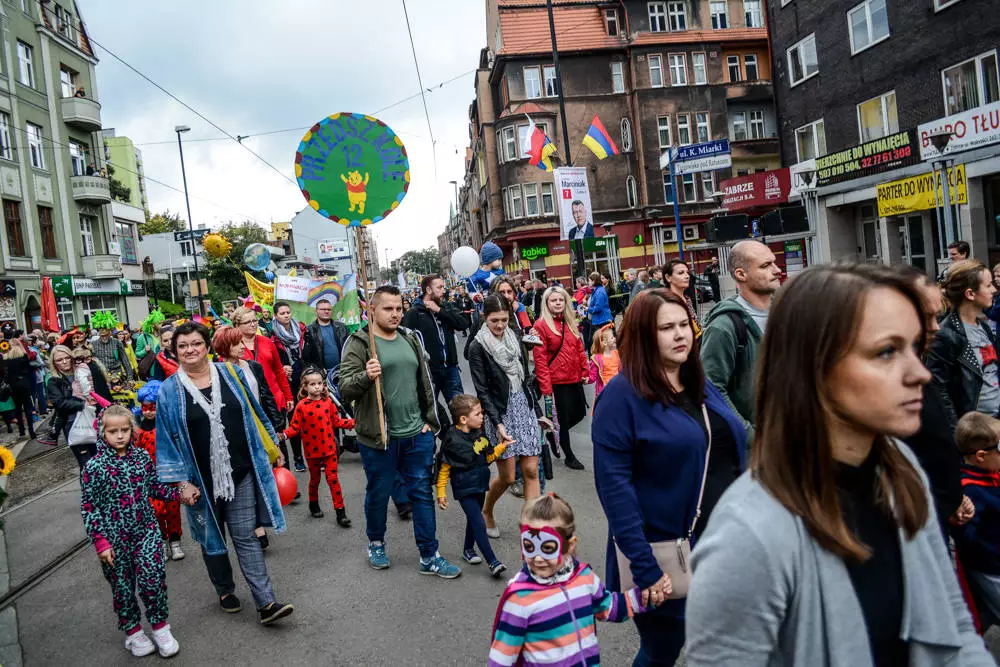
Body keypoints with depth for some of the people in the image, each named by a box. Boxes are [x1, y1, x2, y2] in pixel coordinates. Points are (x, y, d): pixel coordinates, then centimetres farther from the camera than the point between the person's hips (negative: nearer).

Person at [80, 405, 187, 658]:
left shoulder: (142, 456, -1)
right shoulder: (94, 467, -11)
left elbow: (155, 486, 12)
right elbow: (89, 507, -8)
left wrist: (181, 494, 1)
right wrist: (101, 541, -12)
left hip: (146, 530, 2)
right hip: (114, 539, -2)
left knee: (153, 578, -8)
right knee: (123, 586, 11)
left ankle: (160, 625, 13)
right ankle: (132, 631, 31)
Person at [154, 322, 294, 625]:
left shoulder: (230, 373, 0)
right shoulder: (170, 391, -4)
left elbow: (254, 414, 9)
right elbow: (167, 440, -3)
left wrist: (271, 448, 11)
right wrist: (181, 482, -8)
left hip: (240, 473, 0)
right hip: (202, 480, 0)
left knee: (245, 537, 1)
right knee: (211, 538, 16)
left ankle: (266, 603, 1)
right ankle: (225, 591, 37)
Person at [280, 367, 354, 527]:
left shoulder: (328, 402, 0)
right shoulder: (301, 406, -8)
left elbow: (336, 421, 8)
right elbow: (295, 427, -8)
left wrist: (353, 423, -1)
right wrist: (284, 435, -25)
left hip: (329, 448, 1)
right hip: (312, 450, -1)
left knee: (333, 479, -1)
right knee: (314, 479, 16)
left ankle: (340, 511, 2)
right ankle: (314, 505, 39)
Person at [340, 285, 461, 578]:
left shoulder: (410, 340, 9)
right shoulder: (359, 343, -8)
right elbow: (345, 389, -14)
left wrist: (429, 420, 10)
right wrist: (365, 376, -33)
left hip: (417, 434, 5)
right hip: (379, 436, -4)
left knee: (422, 493, 8)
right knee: (378, 494, 13)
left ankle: (430, 557, 19)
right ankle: (376, 543, 37)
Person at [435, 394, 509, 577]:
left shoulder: (479, 435, 2)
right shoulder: (451, 440, -19)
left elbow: (488, 458, 15)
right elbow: (444, 468, -13)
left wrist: (502, 446, 3)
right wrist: (441, 492, -10)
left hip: (480, 486, 7)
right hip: (464, 489, -7)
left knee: (473, 520, 20)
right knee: (479, 523, -11)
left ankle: (468, 550, 40)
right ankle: (492, 562, -9)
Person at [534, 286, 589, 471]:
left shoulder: (570, 322, 10)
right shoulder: (541, 326, -11)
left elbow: (579, 349, 14)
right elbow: (540, 359, -14)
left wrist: (585, 372, 8)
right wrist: (545, 387, -16)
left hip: (575, 379, 7)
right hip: (557, 382, -7)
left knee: (579, 413, 13)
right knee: (564, 418, 5)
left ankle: (555, 434, 38)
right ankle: (569, 457, 24)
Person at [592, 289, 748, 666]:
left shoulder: (700, 385, 8)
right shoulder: (622, 395, -15)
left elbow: (732, 455, 15)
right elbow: (614, 485, -20)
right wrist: (643, 567, -22)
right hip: (665, 555, -6)